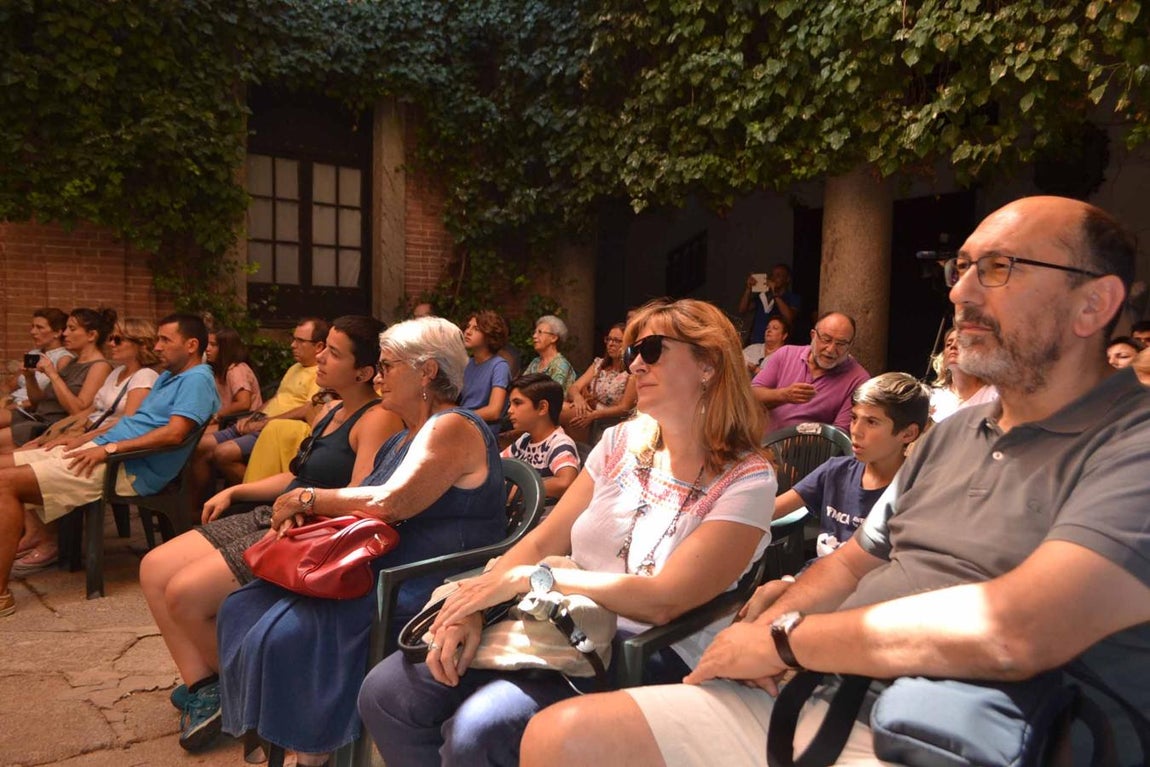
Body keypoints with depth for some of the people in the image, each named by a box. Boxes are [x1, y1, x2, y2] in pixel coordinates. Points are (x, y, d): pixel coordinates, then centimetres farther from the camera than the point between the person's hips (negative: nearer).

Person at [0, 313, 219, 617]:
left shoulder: (197, 379, -10)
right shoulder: (167, 376, 22)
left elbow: (174, 433, -23)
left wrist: (109, 448, -20)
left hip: (129, 470, -11)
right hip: (103, 449, 11)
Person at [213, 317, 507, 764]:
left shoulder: (453, 427, -12)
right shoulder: (403, 439, 20)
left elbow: (388, 503, -22)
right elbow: (361, 506, 18)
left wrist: (309, 497, -9)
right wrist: (302, 510, -2)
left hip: (425, 588, -10)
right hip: (378, 568, 10)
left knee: (285, 632, -24)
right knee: (244, 609, 0)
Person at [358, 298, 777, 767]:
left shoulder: (746, 479, -8)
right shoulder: (622, 442, 8)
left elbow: (664, 600, -19)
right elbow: (542, 543, 6)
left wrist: (529, 578, -19)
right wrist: (473, 604, -12)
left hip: (647, 657, -5)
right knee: (386, 693, -10)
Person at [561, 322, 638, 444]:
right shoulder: (599, 364, 12)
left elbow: (624, 408, -11)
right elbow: (573, 388, 1)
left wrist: (594, 415, -24)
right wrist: (577, 397, -25)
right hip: (590, 424, 6)